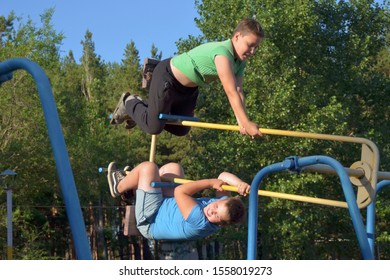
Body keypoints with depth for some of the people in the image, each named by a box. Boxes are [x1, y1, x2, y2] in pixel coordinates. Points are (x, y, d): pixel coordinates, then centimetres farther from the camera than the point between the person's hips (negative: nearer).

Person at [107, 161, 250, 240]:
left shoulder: (200, 222, -42)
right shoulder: (223, 204, -20)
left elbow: (179, 191, -37)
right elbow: (223, 176, -15)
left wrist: (211, 183, -34)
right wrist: (240, 183, -35)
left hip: (150, 221, -8)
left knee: (148, 167, -13)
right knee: (173, 167, 13)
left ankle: (118, 188, 19)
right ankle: (129, 181, 34)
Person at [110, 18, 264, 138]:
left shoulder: (240, 63, -5)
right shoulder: (222, 52, -35)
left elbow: (238, 92, -15)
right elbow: (231, 92, -41)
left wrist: (241, 122, -30)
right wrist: (246, 123, -45)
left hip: (188, 88, 10)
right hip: (167, 77, -9)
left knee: (181, 130, 15)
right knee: (153, 127, -10)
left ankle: (141, 107, 31)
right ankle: (129, 102, 18)